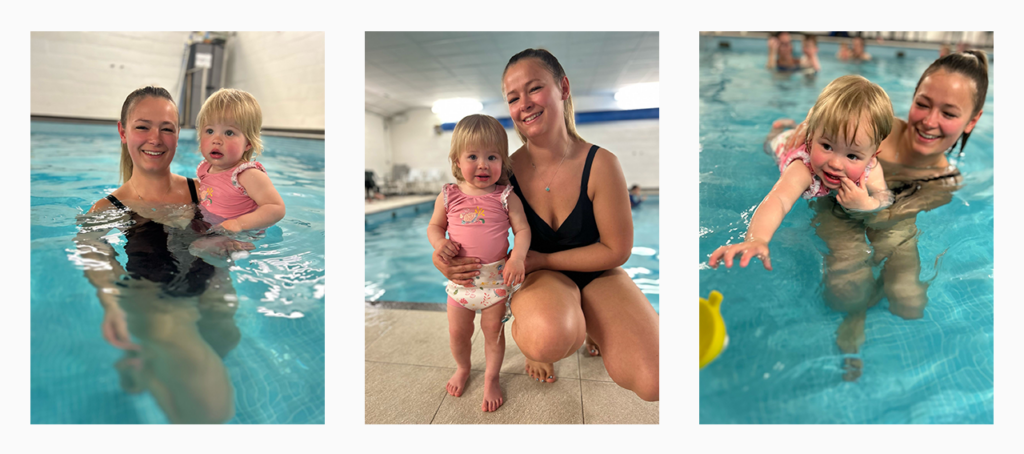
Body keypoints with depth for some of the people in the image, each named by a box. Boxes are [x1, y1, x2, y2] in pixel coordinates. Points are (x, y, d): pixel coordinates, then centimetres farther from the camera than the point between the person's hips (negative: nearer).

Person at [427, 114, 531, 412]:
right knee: (457, 333, 15)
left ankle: (491, 378, 34)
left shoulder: (505, 197, -9)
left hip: (496, 278, -2)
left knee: (493, 331, 11)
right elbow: (435, 225, 8)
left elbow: (522, 229, -8)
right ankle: (462, 368, 46)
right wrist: (439, 242, -13)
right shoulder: (449, 196, -4)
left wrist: (517, 257, -25)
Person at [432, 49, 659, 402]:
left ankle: (592, 328, 11)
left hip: (597, 274, 1)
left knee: (654, 382, -21)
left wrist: (542, 259, -18)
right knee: (546, 338, -39)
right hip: (540, 276, 0)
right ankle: (532, 335, 1)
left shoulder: (600, 165, -18)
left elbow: (617, 250, -11)